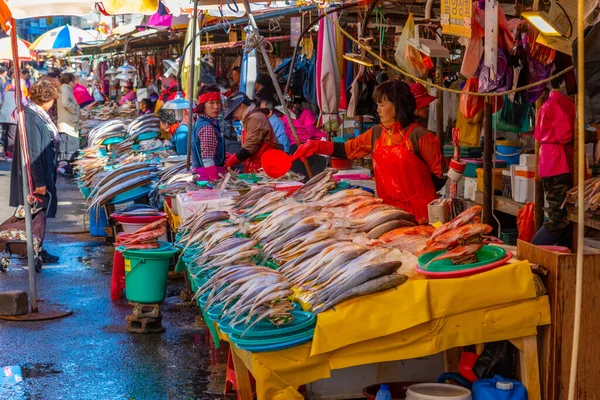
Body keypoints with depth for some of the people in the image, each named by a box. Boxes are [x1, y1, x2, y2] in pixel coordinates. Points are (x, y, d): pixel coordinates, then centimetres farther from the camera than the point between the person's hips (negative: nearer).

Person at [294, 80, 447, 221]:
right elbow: (347, 150, 14)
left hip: (419, 209, -5)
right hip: (388, 207, 5)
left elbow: (440, 172, -6)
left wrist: (422, 192, -2)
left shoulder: (418, 135, -10)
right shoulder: (376, 133, 9)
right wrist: (316, 146, 5)